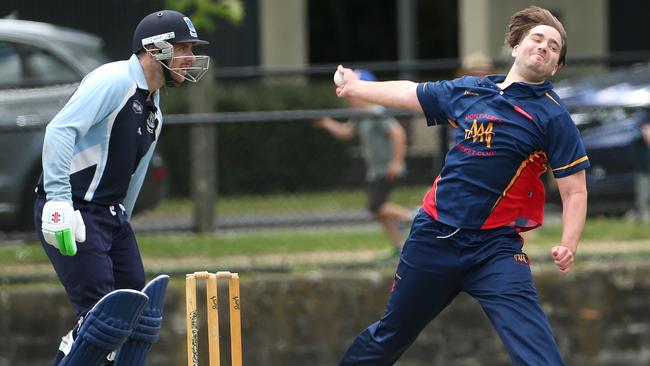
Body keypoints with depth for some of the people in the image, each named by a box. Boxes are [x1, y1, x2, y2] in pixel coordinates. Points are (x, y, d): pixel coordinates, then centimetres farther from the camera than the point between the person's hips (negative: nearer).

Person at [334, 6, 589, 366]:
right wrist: (356, 87, 37)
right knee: (389, 336, 19)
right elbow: (409, 93, 26)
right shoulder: (468, 91, 8)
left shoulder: (553, 116, -5)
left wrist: (567, 245, -23)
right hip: (433, 235, 4)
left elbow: (575, 191, -7)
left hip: (494, 248, -4)